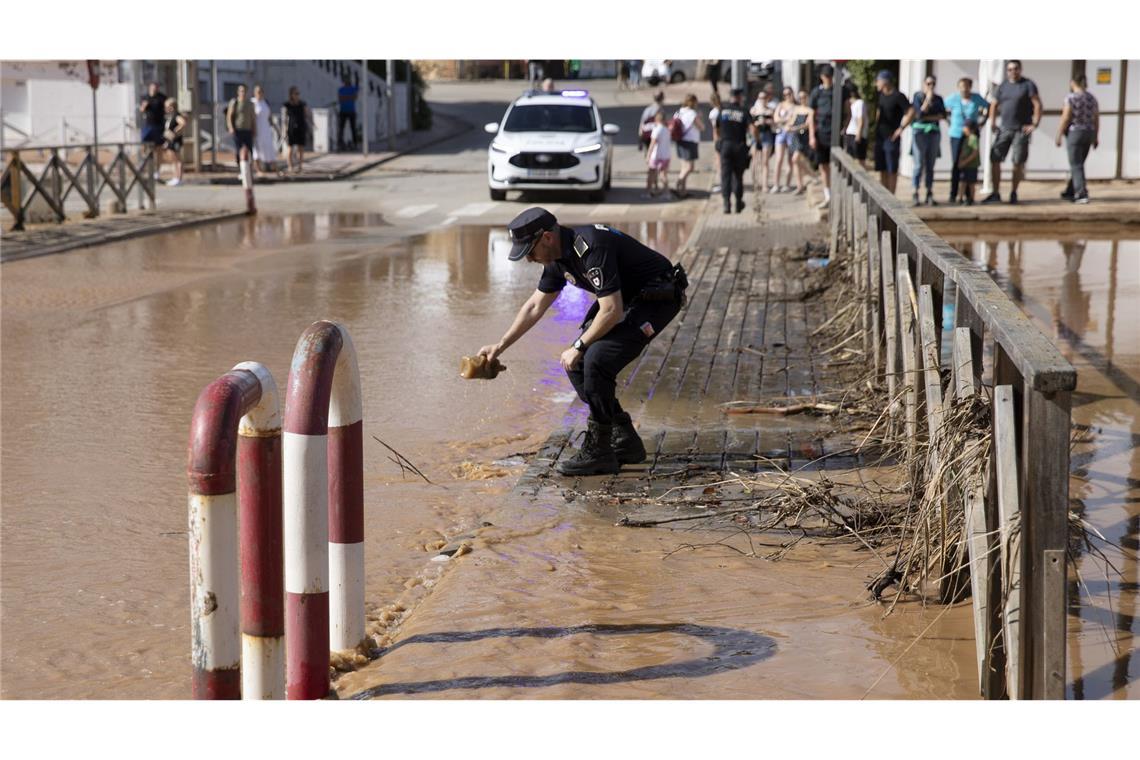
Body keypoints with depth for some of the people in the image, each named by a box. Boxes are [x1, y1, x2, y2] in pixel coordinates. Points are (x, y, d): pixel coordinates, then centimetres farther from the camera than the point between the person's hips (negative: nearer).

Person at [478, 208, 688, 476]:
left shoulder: (591, 248, -29)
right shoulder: (559, 256, 1)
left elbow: (612, 312, -28)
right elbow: (535, 306, 14)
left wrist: (578, 347, -15)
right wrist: (499, 346, 14)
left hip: (657, 298, -10)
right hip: (627, 298, 10)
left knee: (597, 360, -21)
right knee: (577, 364, 3)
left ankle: (598, 453, -9)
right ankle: (625, 442, 12)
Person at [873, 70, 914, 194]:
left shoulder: (898, 96, -12)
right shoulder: (881, 95, 12)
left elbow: (911, 112, -19)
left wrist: (901, 128, -18)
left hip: (891, 137, -7)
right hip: (880, 137, 7)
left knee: (892, 170, -2)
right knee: (882, 170, 9)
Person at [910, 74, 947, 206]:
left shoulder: (938, 98, 11)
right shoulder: (918, 96, 1)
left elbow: (943, 115, 1)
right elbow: (920, 113, -10)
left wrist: (928, 117, -9)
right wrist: (928, 99, -13)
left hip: (934, 132, 4)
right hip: (920, 132, -4)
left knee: (930, 165, 4)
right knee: (919, 165, -8)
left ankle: (930, 195, 5)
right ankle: (915, 194, -8)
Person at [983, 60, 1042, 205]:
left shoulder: (1028, 85, -3)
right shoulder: (1003, 86, 11)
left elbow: (1037, 105, -8)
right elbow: (994, 104, 19)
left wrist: (1035, 124, -14)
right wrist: (993, 123, 9)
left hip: (1021, 129, -4)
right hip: (1005, 128, 4)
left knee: (1018, 162, 0)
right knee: (994, 159, -3)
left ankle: (1013, 193, 11)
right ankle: (996, 193, 3)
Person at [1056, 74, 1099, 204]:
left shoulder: (1071, 97, -12)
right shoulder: (1092, 98, 7)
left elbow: (1065, 119, -15)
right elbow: (1096, 119, 8)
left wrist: (1058, 136, -8)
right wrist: (1096, 138, 13)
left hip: (1074, 134, -6)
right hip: (1088, 134, 6)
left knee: (1076, 166, -6)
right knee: (1077, 164, 18)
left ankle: (1082, 195, -16)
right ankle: (1070, 193, 27)